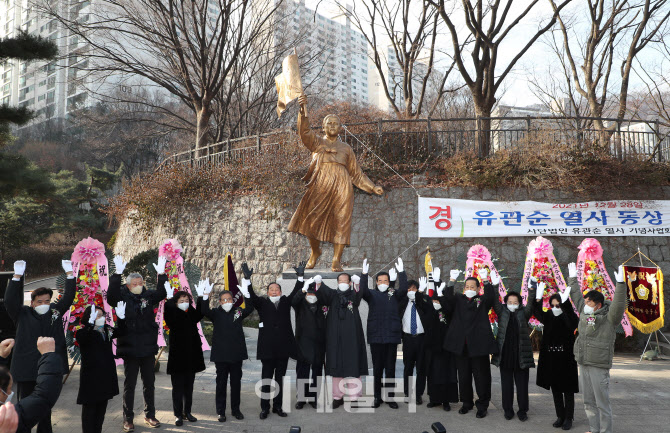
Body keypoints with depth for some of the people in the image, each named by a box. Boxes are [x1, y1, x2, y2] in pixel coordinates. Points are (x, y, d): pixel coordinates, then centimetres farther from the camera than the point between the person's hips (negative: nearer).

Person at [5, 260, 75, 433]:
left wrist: (69, 273, -7)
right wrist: (17, 276, -23)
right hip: (26, 370, -3)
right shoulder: (23, 314, -1)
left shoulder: (55, 311, 7)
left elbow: (68, 297, 3)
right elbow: (10, 300, -14)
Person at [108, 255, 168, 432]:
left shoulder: (148, 296, 5)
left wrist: (161, 275, -20)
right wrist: (118, 274, -32)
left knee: (149, 383, 13)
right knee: (129, 384, 6)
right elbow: (111, 296, -22)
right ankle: (128, 419, 16)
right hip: (130, 349, -3)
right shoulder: (123, 297, -4)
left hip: (148, 348, 3)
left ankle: (150, 415, 26)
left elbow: (161, 293, -7)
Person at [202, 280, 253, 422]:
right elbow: (204, 311, -18)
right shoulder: (216, 313, 0)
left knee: (236, 383, 11)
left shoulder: (238, 312, 5)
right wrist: (206, 294, -34)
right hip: (221, 355, -2)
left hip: (236, 354, 2)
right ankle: (221, 412, 16)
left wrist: (246, 293, -26)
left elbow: (250, 308, -11)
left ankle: (235, 409, 24)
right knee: (221, 384, 6)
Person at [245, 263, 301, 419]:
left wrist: (300, 277, -12)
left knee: (279, 379, 11)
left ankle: (278, 406, 20)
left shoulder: (286, 302, 12)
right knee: (266, 379, 3)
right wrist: (247, 279, -23)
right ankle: (264, 408, 12)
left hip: (283, 348, 2)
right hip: (268, 349, -2)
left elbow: (295, 293, 1)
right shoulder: (262, 304, 5)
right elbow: (252, 296, -9)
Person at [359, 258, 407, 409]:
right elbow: (363, 291, -13)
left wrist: (401, 273, -22)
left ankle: (390, 397, 16)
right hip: (375, 336, 0)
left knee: (390, 369, 6)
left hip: (391, 336, 1)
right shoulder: (372, 294, 6)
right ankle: (377, 397, 17)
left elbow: (403, 290, -10)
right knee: (377, 368, 7)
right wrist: (364, 274, -27)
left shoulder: (394, 295, 8)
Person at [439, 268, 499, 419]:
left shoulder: (482, 301, 5)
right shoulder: (458, 300, 9)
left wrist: (485, 280, -22)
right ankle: (467, 403, 26)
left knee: (481, 376, 3)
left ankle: (482, 405, 16)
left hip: (478, 345, -2)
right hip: (461, 345, 2)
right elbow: (447, 299, -10)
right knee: (463, 376, 11)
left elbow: (491, 297, -16)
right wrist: (452, 281, -17)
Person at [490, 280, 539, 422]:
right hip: (505, 355, 0)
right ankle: (508, 410, 18)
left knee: (522, 384, 5)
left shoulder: (523, 314, 5)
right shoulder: (502, 313, 6)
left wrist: (532, 291, -25)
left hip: (521, 355, 0)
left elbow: (530, 305, -10)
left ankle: (522, 410, 17)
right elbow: (495, 302, -6)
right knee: (506, 384, 7)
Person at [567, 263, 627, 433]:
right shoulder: (584, 313, 9)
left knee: (602, 402, -1)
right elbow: (576, 296, 21)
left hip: (599, 367, -7)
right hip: (583, 365, 7)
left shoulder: (609, 318, -9)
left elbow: (618, 305, -25)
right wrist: (572, 278, 28)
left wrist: (620, 284, -33)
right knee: (589, 401, 14)